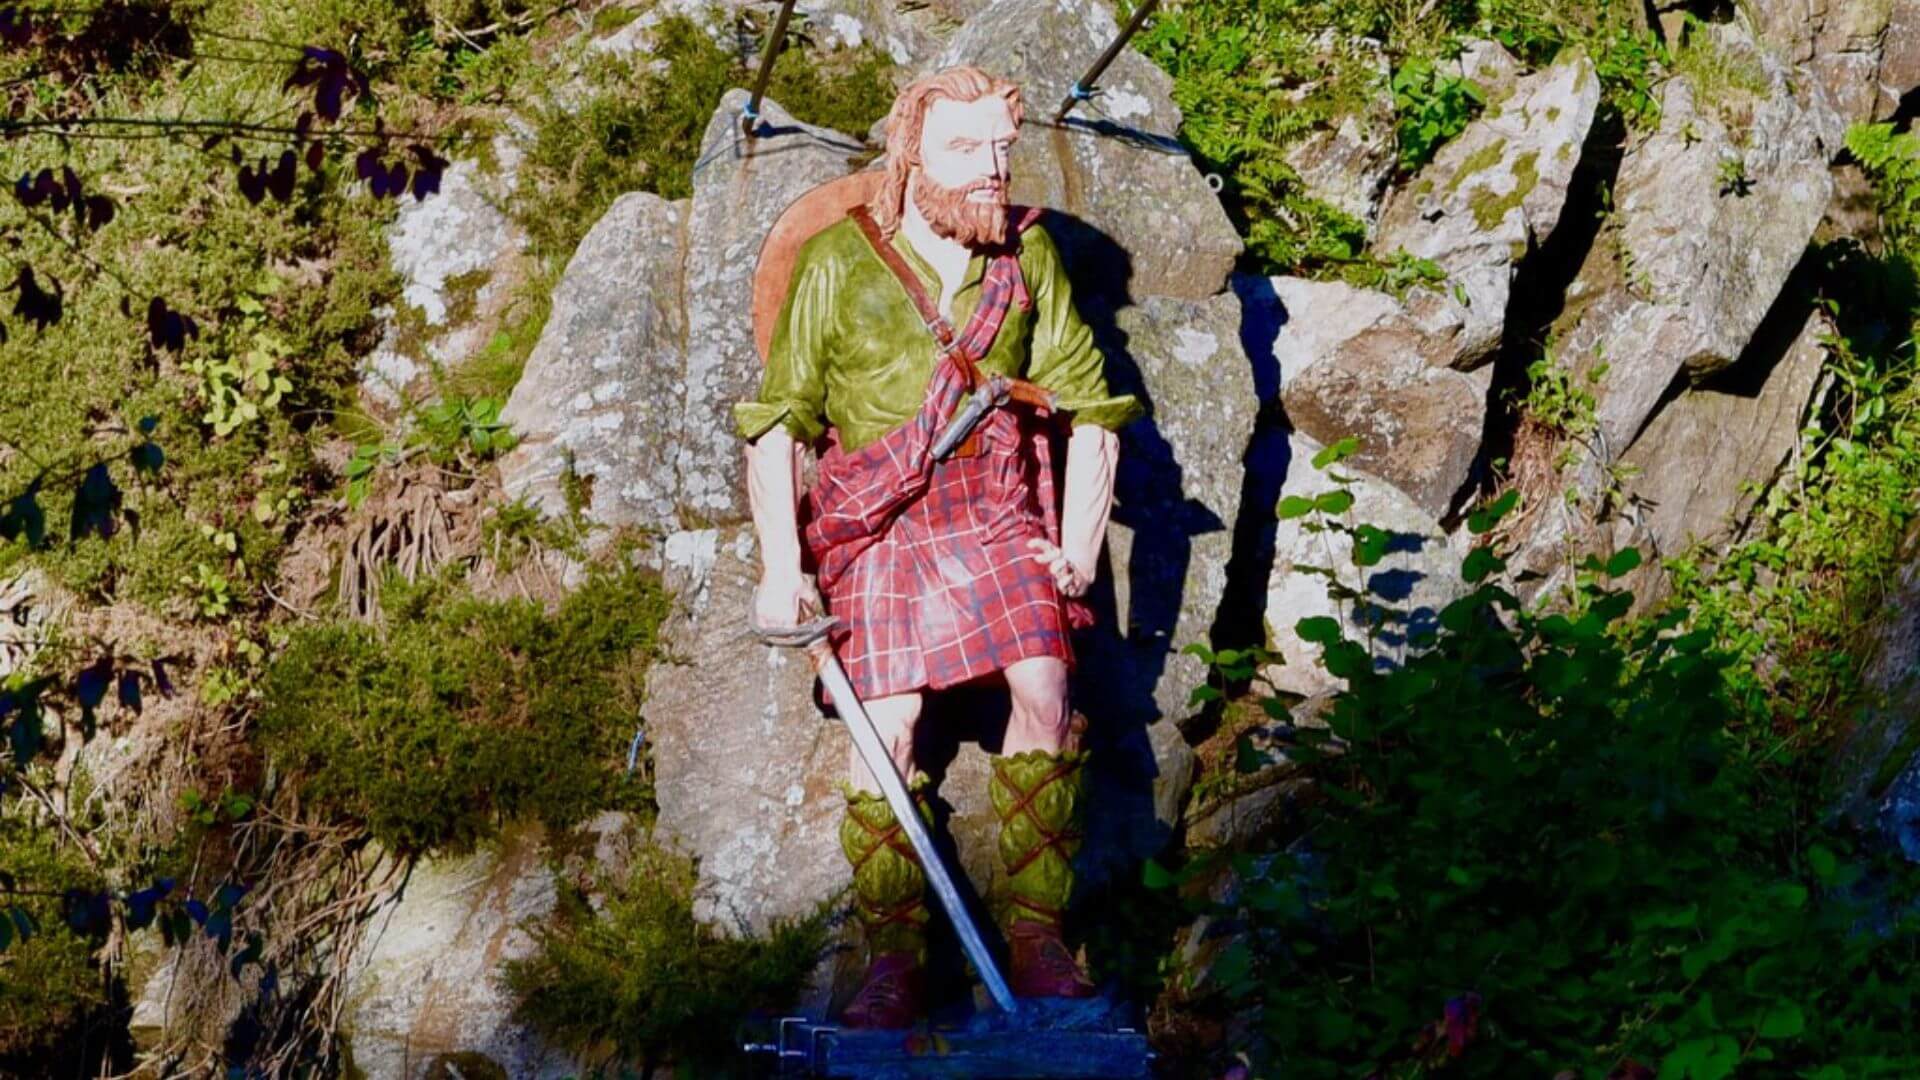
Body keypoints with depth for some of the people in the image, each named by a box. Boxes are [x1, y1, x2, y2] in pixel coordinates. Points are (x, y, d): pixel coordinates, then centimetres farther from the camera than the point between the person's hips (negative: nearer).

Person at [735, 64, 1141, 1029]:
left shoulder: (1029, 253, 5)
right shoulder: (837, 263, -3)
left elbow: (1090, 403, 11)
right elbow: (776, 418, 0)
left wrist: (1077, 547, 3)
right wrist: (781, 567, -7)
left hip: (999, 510, 2)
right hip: (879, 518, -2)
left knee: (1044, 687, -19)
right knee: (886, 726, -13)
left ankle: (1033, 933, -13)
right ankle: (892, 960, -6)